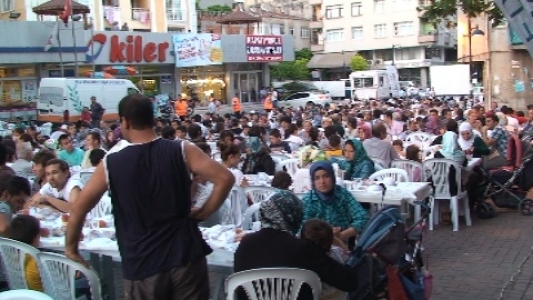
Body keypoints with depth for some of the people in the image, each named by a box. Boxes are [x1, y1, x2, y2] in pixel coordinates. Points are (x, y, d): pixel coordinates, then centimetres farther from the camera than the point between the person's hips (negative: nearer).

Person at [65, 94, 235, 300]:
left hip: (141, 265, 0)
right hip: (186, 256, 0)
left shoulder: (110, 164, -4)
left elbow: (78, 210, 1)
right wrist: (203, 212, -1)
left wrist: (71, 249, 15)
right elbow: (225, 178, -12)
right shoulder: (181, 150, -6)